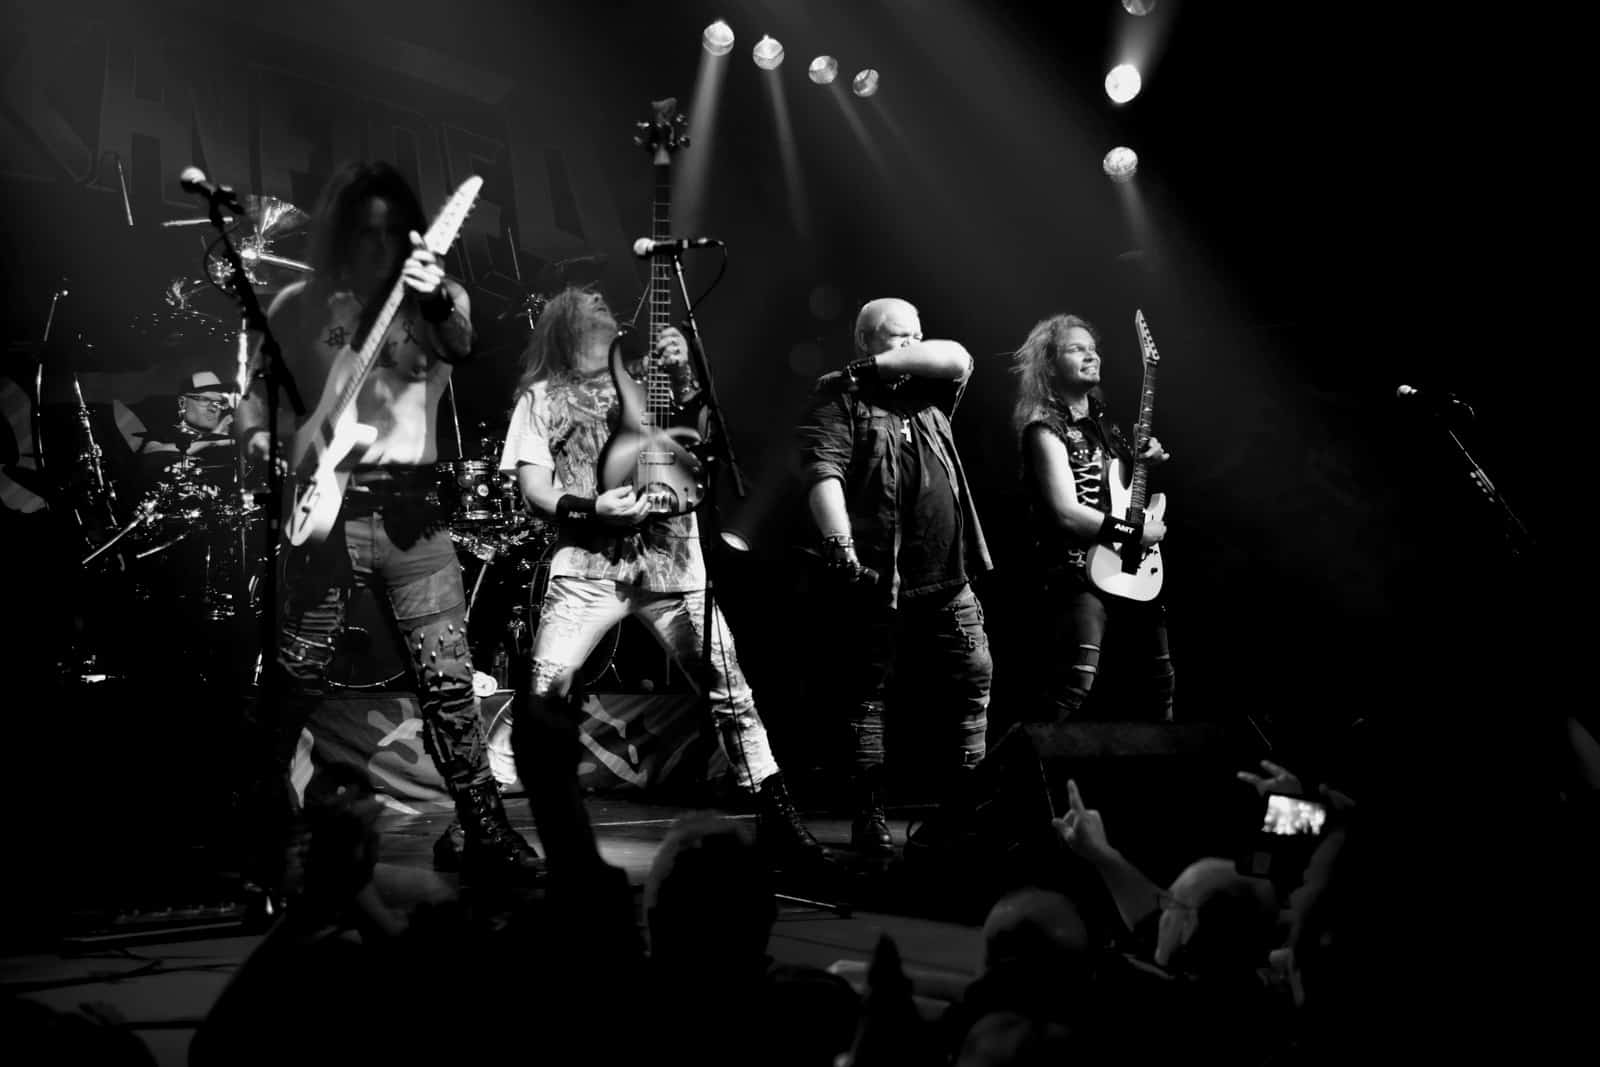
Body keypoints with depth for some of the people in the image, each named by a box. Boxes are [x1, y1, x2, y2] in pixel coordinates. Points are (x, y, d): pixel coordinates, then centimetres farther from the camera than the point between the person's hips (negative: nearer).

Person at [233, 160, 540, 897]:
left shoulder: (434, 298, 7)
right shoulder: (299, 306, 7)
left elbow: (460, 347, -16)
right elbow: (258, 393, 13)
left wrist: (437, 300, -37)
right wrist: (256, 436, -9)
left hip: (411, 508, 1)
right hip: (326, 506, -1)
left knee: (448, 681, -1)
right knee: (293, 684, 1)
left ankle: (484, 835, 7)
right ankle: (255, 829, 18)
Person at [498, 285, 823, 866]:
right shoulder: (541, 399, 13)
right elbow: (534, 489, 4)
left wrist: (683, 377, -5)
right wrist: (591, 508, -15)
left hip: (671, 559, 2)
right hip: (588, 563, -2)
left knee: (729, 686, -3)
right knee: (545, 689, -18)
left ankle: (776, 816, 5)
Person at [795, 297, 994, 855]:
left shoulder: (927, 392, 17)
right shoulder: (840, 397, -2)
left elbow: (958, 356, -1)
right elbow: (823, 472, -16)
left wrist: (878, 367, -3)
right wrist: (840, 544, -29)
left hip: (947, 575, 6)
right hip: (878, 575, -6)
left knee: (975, 682, 5)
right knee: (868, 694, 0)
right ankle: (869, 816, 5)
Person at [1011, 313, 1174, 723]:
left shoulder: (1099, 417, 13)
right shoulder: (1046, 429, -11)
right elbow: (1067, 514, -21)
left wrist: (1148, 459, 7)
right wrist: (1137, 532, -16)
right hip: (1082, 573, -8)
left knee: (1161, 682, 15)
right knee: (1075, 688, -23)